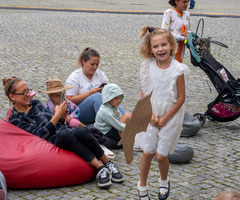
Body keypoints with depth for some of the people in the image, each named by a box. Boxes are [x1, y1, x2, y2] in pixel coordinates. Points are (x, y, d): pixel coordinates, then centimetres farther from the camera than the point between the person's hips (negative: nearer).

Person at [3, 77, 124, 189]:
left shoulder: (36, 103, 23)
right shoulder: (15, 120, 4)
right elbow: (39, 135, -9)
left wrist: (62, 117, 4)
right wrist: (57, 115, -12)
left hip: (66, 132, 5)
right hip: (53, 142, -5)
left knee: (81, 131, -31)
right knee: (64, 134, -39)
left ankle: (108, 164, -22)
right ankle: (100, 168, -38)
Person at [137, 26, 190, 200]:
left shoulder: (177, 70, -16)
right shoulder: (149, 66, -7)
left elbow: (181, 98, -12)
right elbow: (144, 92, 0)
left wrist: (165, 118, -12)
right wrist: (150, 114, -10)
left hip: (171, 116, -2)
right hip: (151, 115, 2)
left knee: (161, 155, 3)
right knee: (147, 153, 7)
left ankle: (164, 182, 34)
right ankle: (142, 186, 27)